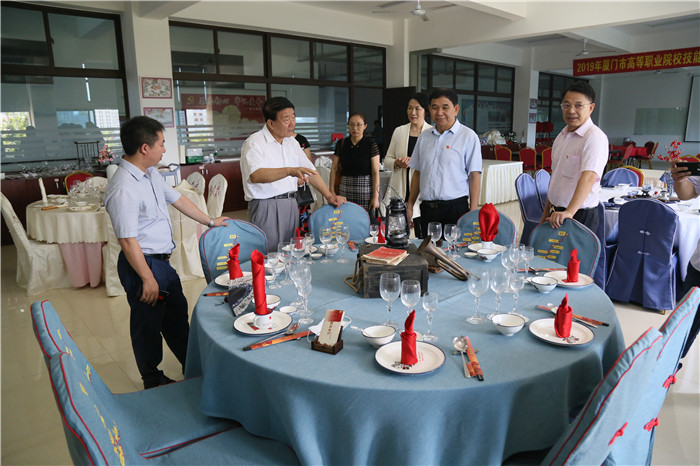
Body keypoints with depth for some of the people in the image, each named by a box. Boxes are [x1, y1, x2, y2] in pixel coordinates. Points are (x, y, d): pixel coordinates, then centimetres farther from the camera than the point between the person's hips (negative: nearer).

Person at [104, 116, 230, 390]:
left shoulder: (151, 174, 4)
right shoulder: (123, 189, -26)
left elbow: (177, 199, 17)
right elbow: (128, 241, -24)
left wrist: (210, 221, 24)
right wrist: (147, 278, -20)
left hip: (162, 261, 10)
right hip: (142, 264, -10)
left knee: (177, 314, 22)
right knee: (148, 323, 10)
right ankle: (153, 381, 32)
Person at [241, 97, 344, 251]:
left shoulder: (292, 143, 14)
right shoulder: (254, 143, -10)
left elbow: (309, 170, 18)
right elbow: (256, 175, -28)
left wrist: (329, 196, 9)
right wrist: (290, 171, -39)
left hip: (291, 205, 7)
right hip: (266, 207, -7)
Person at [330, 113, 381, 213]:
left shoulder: (371, 145, -3)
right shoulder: (341, 144, 6)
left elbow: (375, 172, -6)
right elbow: (334, 168, 8)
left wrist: (376, 197, -11)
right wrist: (331, 191, 1)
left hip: (365, 188, -2)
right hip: (345, 189, 3)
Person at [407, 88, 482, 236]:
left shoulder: (468, 136, -1)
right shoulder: (424, 136, 13)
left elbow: (474, 176, -5)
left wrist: (473, 212, -10)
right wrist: (410, 205, 13)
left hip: (456, 208, -4)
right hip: (427, 209, 4)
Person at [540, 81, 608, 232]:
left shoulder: (595, 137, -15)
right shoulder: (562, 135, 12)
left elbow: (588, 177, -28)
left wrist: (569, 211, -41)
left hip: (580, 216, -7)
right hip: (556, 214, 7)